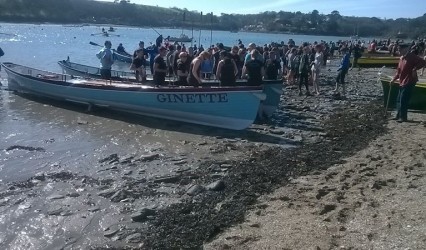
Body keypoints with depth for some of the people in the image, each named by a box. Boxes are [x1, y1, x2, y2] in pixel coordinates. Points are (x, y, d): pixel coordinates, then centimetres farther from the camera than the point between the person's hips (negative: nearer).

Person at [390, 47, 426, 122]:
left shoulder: (413, 57, -12)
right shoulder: (401, 58, 13)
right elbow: (398, 71, 19)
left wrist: (414, 69, -25)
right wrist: (393, 79, 13)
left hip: (409, 82, -9)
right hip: (402, 82, 9)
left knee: (403, 100, -7)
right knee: (399, 100, 13)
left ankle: (403, 117, 2)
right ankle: (398, 116, 22)